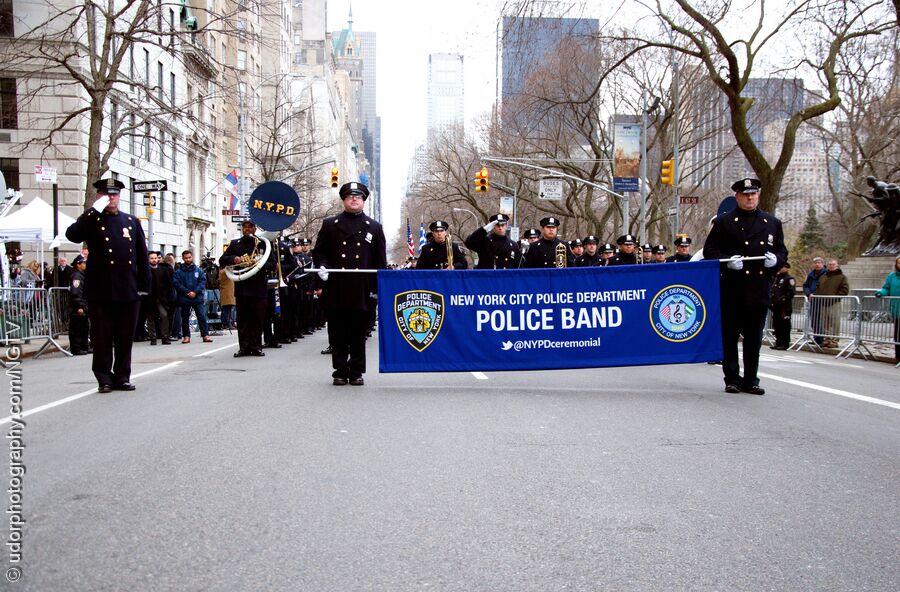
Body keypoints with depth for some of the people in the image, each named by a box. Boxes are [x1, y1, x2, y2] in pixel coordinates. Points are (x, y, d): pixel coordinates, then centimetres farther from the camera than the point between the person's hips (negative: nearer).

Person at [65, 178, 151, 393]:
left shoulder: (132, 222, 14)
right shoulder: (92, 221, 5)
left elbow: (142, 256, 14)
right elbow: (72, 235, -17)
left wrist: (143, 285, 8)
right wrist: (94, 211, -17)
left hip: (129, 291, 3)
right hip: (101, 292, -3)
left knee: (126, 337, 8)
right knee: (102, 338, 1)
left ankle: (122, 377, 16)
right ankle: (104, 379, 9)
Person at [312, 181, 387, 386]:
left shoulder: (374, 228, 12)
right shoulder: (329, 224, 12)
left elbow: (380, 261, 9)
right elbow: (318, 252, 13)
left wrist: (377, 288, 3)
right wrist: (321, 266, -8)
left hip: (362, 291, 0)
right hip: (335, 290, 0)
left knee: (359, 334, 4)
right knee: (337, 335, 3)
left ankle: (356, 372, 12)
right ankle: (340, 372, 11)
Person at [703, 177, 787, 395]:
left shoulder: (772, 222, 14)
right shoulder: (723, 221, 4)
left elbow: (782, 252, 17)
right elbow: (709, 251, 1)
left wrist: (775, 260, -6)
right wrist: (727, 261, -16)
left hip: (760, 289, 3)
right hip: (731, 289, -3)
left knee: (754, 337, 6)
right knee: (729, 336, 1)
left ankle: (750, 380, 14)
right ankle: (732, 379, 10)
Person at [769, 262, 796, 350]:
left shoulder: (789, 279, -5)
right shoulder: (776, 278, 20)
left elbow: (791, 292, -14)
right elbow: (772, 291, 27)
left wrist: (783, 299, -19)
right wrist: (772, 301, 15)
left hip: (785, 307, -8)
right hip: (776, 306, 8)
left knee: (785, 326, -5)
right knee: (776, 325, 10)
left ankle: (785, 344, -3)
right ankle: (778, 343, 17)